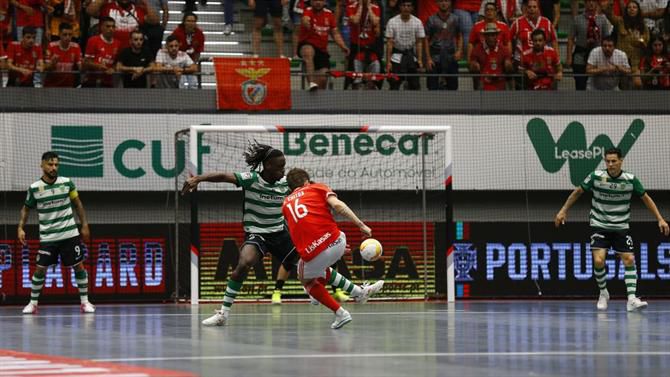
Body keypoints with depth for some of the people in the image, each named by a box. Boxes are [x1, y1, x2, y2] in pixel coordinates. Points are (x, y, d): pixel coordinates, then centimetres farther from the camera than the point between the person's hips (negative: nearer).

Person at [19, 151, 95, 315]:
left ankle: (85, 302, 11)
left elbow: (78, 204, 8)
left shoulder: (67, 183, -3)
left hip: (70, 234, 1)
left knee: (79, 266, 1)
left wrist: (85, 225, 5)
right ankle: (33, 303, 11)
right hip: (47, 237, -1)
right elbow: (26, 209, 9)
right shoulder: (34, 188, -5)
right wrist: (20, 228, -2)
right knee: (40, 269, -2)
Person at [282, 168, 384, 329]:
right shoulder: (318, 188, 17)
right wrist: (361, 225, -3)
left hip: (311, 253, -1)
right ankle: (358, 291, 40)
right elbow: (337, 205, -4)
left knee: (308, 281, 30)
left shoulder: (286, 205, 25)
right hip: (336, 241, 1)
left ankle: (340, 314, 19)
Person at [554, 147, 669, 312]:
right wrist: (563, 211, 3)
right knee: (598, 261, -15)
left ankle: (632, 299, -11)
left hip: (621, 227, 1)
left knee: (629, 260, -10)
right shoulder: (596, 176, -12)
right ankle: (603, 293, 9)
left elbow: (646, 198, 4)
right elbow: (578, 192, 3)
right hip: (599, 226, -1)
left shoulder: (631, 179, -9)